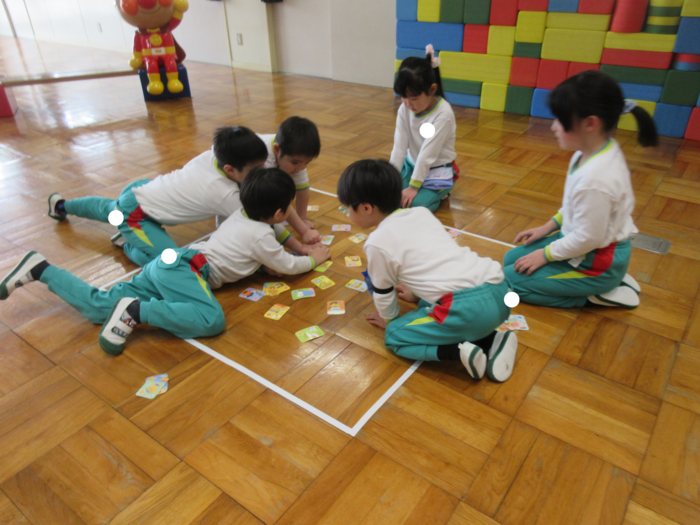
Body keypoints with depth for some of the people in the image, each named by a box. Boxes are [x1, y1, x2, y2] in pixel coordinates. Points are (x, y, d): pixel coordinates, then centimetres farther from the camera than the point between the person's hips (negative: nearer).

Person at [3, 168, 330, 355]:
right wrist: (313, 259, 20)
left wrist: (299, 245, 30)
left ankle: (40, 269, 6)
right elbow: (286, 266, 3)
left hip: (170, 262, 9)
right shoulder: (261, 235, -6)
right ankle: (135, 311, -29)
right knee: (211, 320, -31)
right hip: (185, 267, -9)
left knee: (99, 308, 5)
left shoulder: (245, 213, 18)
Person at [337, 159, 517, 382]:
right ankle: (492, 339, 14)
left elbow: (384, 293, 11)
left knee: (395, 336, 11)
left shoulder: (377, 243, -2)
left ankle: (459, 351, -8)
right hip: (500, 291, 8)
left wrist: (388, 319, 32)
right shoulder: (422, 212, 18)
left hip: (468, 308, -7)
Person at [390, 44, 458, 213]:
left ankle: (437, 193, 6)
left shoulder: (443, 114, -22)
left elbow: (428, 153, -25)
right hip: (412, 165, 6)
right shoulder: (405, 109, -6)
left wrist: (413, 187, -25)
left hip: (437, 171, -6)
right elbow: (399, 146, -11)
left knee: (415, 203, -28)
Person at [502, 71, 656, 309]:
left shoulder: (594, 179, -34)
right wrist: (547, 227, 12)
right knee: (511, 260, 15)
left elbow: (588, 238, -25)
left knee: (510, 279, -7)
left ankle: (598, 296, 1)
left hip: (598, 262, -9)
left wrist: (545, 254, -13)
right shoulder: (599, 150, -5)